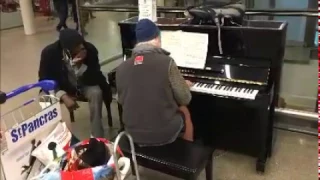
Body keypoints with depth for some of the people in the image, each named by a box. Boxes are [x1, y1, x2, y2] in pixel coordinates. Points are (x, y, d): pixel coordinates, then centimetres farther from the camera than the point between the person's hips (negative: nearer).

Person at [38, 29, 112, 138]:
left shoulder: (90, 49, -25)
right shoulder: (49, 53, -26)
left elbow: (94, 79, -25)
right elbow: (45, 80, -19)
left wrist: (79, 65, -44)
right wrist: (63, 96, -35)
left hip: (84, 84, 0)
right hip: (60, 87, 0)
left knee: (96, 92, -32)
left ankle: (97, 137, -20)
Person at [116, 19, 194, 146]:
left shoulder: (121, 68, -5)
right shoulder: (166, 62, -16)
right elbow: (185, 99, -7)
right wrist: (185, 86, 16)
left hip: (133, 134, 4)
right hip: (164, 133, -4)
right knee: (184, 112, 28)